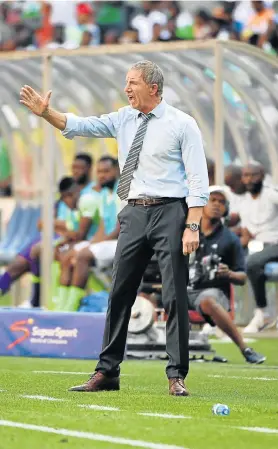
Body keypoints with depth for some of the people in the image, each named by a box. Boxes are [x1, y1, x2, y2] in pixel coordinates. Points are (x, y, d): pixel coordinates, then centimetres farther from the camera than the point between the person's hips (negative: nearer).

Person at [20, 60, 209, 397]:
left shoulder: (182, 124, -5)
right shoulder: (124, 120, 11)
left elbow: (198, 181, -8)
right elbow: (80, 126, 4)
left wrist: (192, 227, -15)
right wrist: (46, 113, -13)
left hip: (169, 211, -6)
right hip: (134, 214, 6)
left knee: (174, 296, -4)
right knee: (119, 293, 6)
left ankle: (177, 376, 1)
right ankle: (106, 373, 11)